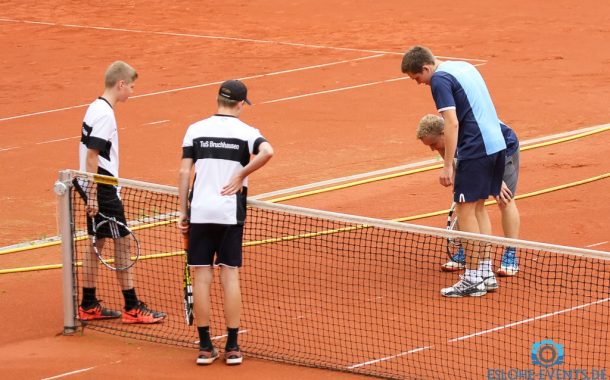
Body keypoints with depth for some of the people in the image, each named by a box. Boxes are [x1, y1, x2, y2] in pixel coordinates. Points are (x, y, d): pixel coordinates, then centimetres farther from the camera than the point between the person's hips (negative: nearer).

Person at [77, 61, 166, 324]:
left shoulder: (97, 108, 11)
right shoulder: (104, 114, -18)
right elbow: (92, 157, -21)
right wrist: (93, 196, -21)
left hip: (98, 190, 10)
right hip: (103, 191, -10)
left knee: (97, 243, 12)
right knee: (122, 243, -3)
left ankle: (89, 306, 17)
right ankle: (131, 308, 1)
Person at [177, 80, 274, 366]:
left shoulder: (195, 130, 3)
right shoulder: (246, 132, -2)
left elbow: (184, 172, -1)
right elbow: (267, 152, -22)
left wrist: (183, 211, 6)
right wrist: (241, 174, -10)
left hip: (199, 212, 1)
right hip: (231, 213, -1)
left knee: (201, 277, 5)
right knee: (230, 276, 5)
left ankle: (205, 347, 6)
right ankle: (232, 347, 6)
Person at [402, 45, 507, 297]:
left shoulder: (440, 80, -11)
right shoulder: (464, 67, 17)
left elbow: (452, 123, -19)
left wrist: (447, 166, -19)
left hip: (475, 149, -9)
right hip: (497, 143, 9)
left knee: (466, 210, -3)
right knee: (478, 208, 16)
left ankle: (473, 280, -2)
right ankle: (486, 274, 18)